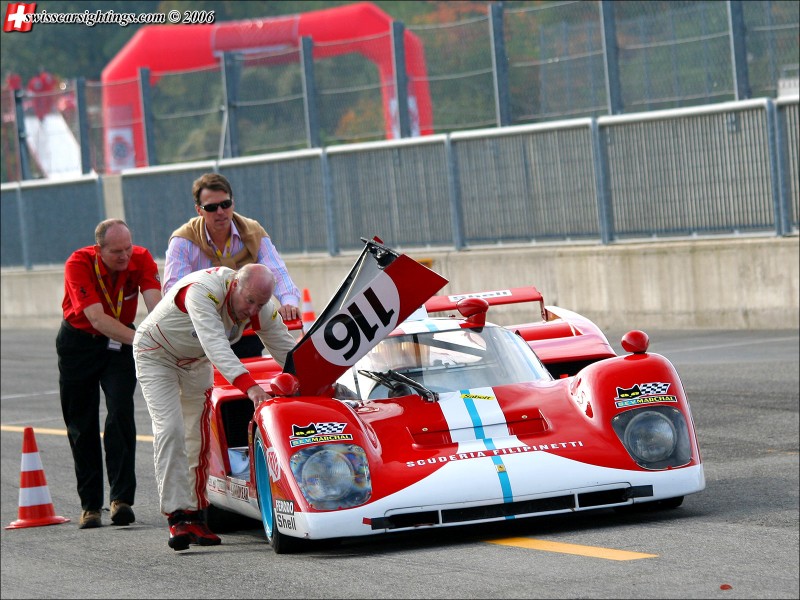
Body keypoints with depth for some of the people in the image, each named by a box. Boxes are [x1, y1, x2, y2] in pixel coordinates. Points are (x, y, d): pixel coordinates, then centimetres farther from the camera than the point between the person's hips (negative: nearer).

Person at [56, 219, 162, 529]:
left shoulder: (141, 259, -19)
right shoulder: (79, 264, -27)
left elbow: (156, 305, -31)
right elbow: (97, 319, -36)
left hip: (119, 344, 1)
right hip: (79, 343, -1)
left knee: (121, 414, -16)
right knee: (82, 425, 2)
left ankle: (122, 498, -17)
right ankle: (90, 505, 11)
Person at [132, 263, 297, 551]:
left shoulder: (263, 308, -18)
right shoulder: (202, 291, -39)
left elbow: (286, 351, -11)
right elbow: (215, 344, -51)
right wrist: (248, 385, -62)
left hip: (196, 362, 6)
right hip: (156, 353, -6)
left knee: (199, 438, 1)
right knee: (170, 430, -19)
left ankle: (195, 516, 8)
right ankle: (177, 517, -21)